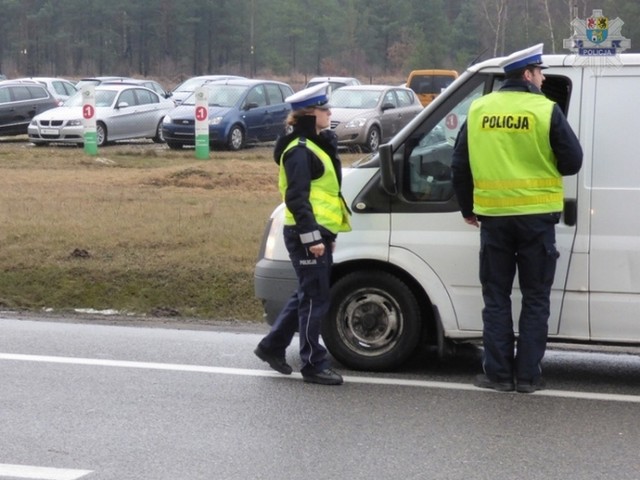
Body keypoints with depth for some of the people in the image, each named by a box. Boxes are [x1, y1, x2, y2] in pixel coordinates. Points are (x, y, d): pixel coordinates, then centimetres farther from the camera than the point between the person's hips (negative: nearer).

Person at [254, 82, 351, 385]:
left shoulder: (315, 146, 18)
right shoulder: (299, 151, -13)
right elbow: (297, 198, -20)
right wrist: (311, 237, -24)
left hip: (319, 234, 10)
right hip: (307, 236, -10)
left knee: (307, 296, 16)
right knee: (315, 299, -4)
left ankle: (272, 346, 28)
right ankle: (314, 366, 3)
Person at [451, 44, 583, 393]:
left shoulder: (478, 110, 4)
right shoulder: (546, 110, -8)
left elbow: (459, 165, 9)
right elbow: (573, 162, -5)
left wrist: (467, 208, 20)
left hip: (493, 217, 3)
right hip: (536, 217, -3)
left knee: (496, 297, 11)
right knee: (535, 299, 7)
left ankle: (497, 373, 11)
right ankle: (528, 375, 8)